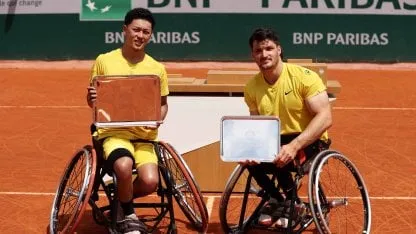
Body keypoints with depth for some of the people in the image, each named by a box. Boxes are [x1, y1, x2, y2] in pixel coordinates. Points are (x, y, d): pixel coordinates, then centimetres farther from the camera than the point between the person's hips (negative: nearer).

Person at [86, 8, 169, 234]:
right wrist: (92, 98, -16)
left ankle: (121, 200, 14)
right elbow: (92, 101, 8)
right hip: (113, 130, -2)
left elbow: (163, 104, 14)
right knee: (124, 166, -35)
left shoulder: (157, 68, 3)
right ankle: (129, 216, -4)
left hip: (145, 133, 2)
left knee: (150, 182, -23)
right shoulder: (104, 61, 0)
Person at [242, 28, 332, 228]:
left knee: (276, 155, -33)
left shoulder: (304, 77, -16)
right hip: (275, 142, 5)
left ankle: (290, 199, -3)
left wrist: (293, 146, -34)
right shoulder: (252, 87, -2)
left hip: (309, 142, -5)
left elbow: (325, 118, -22)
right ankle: (277, 197, 3)